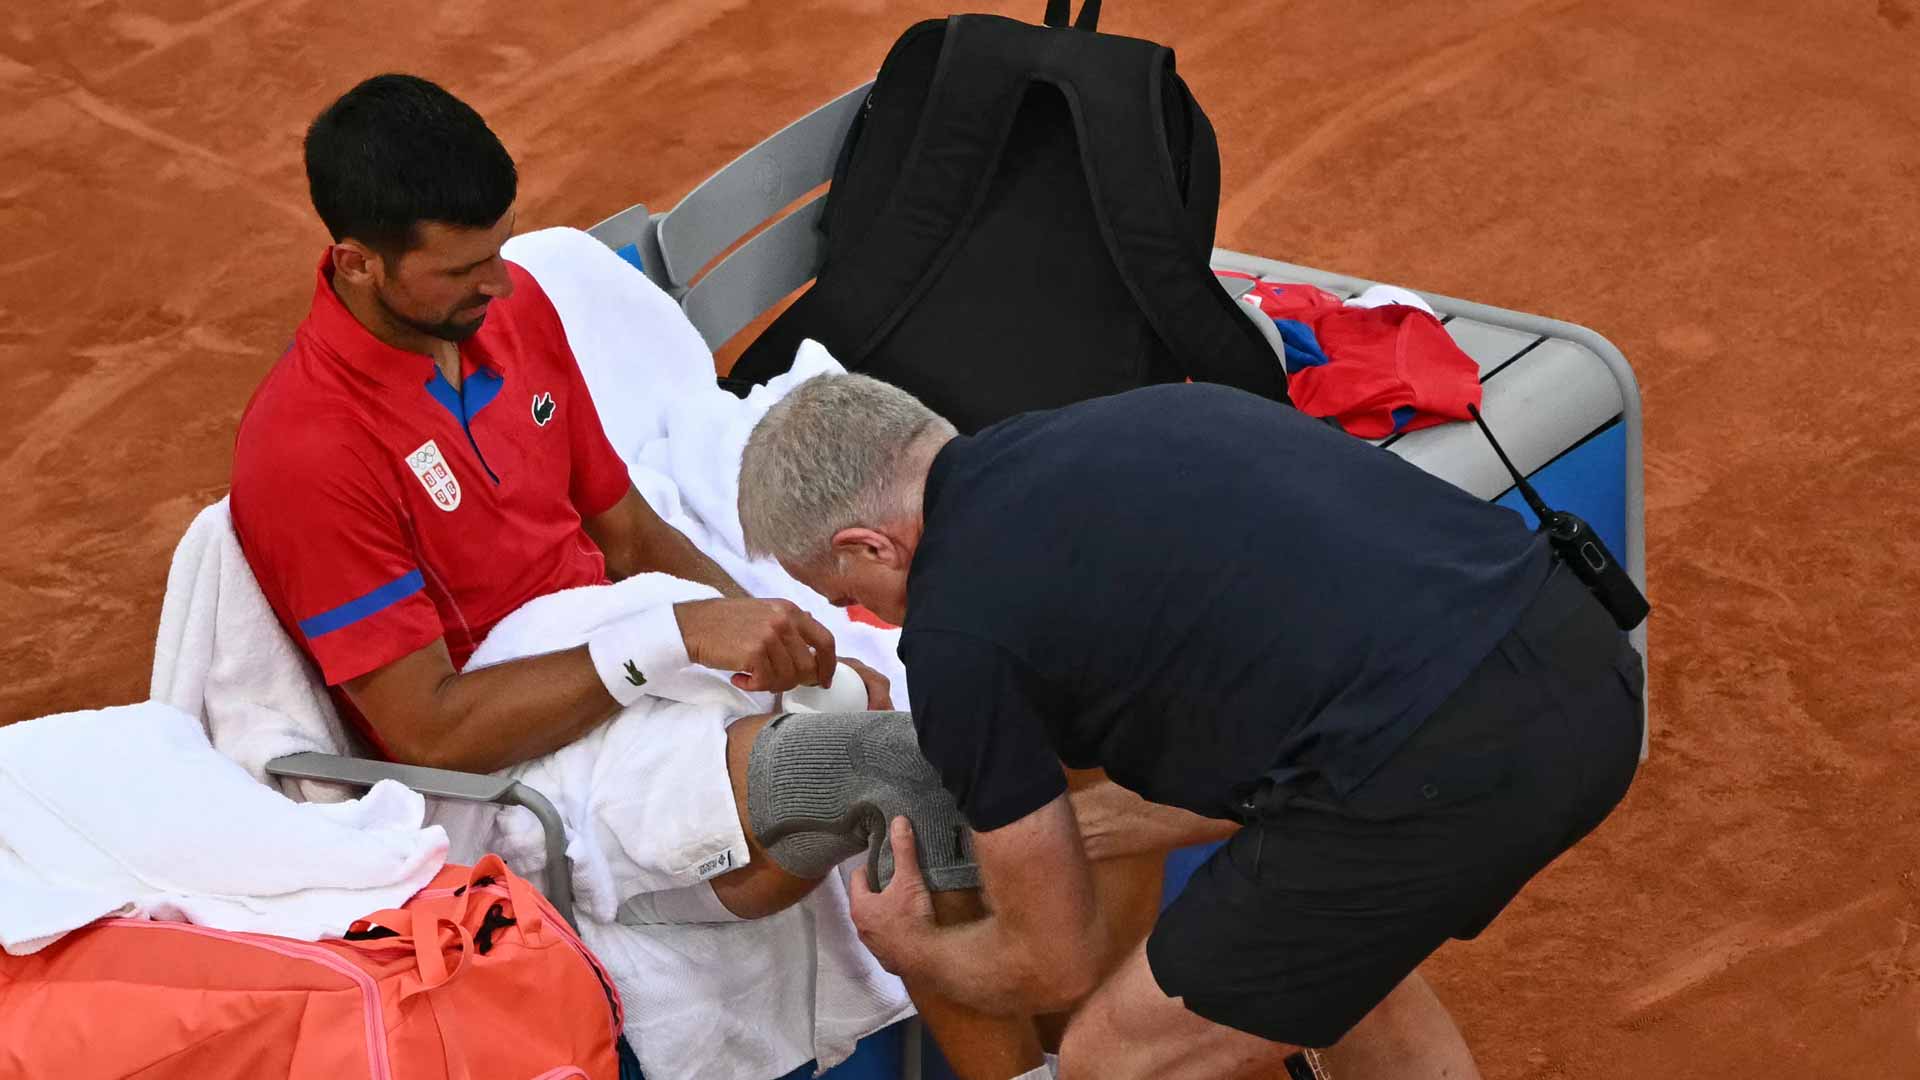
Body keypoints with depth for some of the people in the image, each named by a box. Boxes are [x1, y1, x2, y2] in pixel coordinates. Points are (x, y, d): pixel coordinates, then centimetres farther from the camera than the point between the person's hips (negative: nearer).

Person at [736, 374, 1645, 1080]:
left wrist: (912, 950, 34)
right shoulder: (1129, 423, 23)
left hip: (1443, 764, -9)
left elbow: (1053, 966, 14)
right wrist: (1060, 826, 38)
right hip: (1576, 659, 9)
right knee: (1336, 943, 35)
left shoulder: (957, 634, 2)